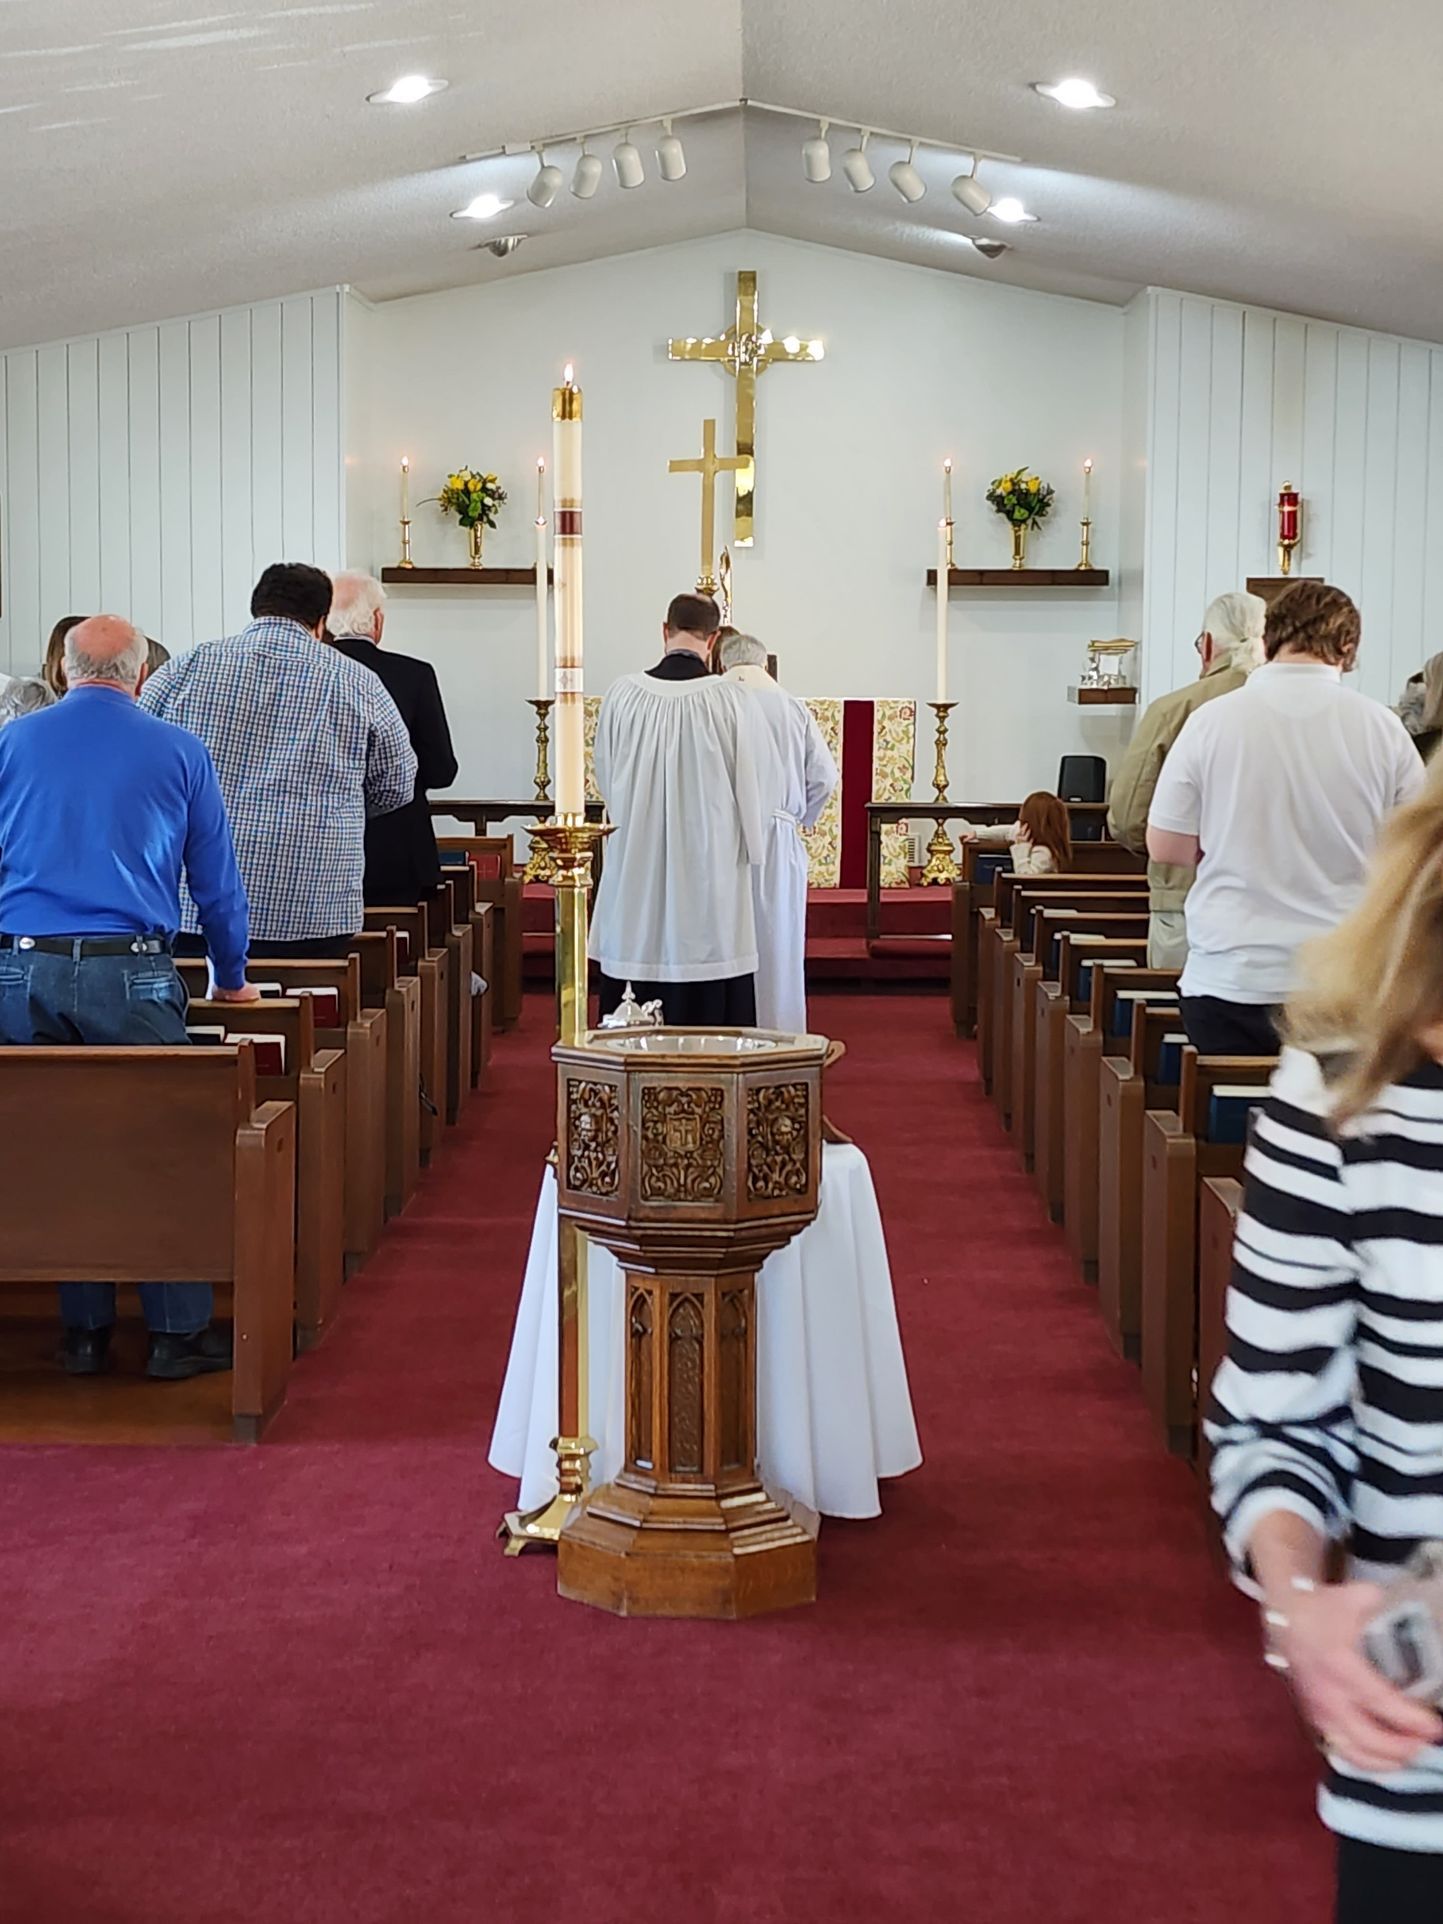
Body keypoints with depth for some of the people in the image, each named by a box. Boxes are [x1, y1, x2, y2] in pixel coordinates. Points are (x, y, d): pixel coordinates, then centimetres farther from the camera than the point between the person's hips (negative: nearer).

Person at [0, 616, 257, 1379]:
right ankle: (177, 1333, 8)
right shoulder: (176, 750, 5)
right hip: (131, 973, -2)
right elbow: (216, 878, 9)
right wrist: (231, 979, 22)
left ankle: (84, 1331, 15)